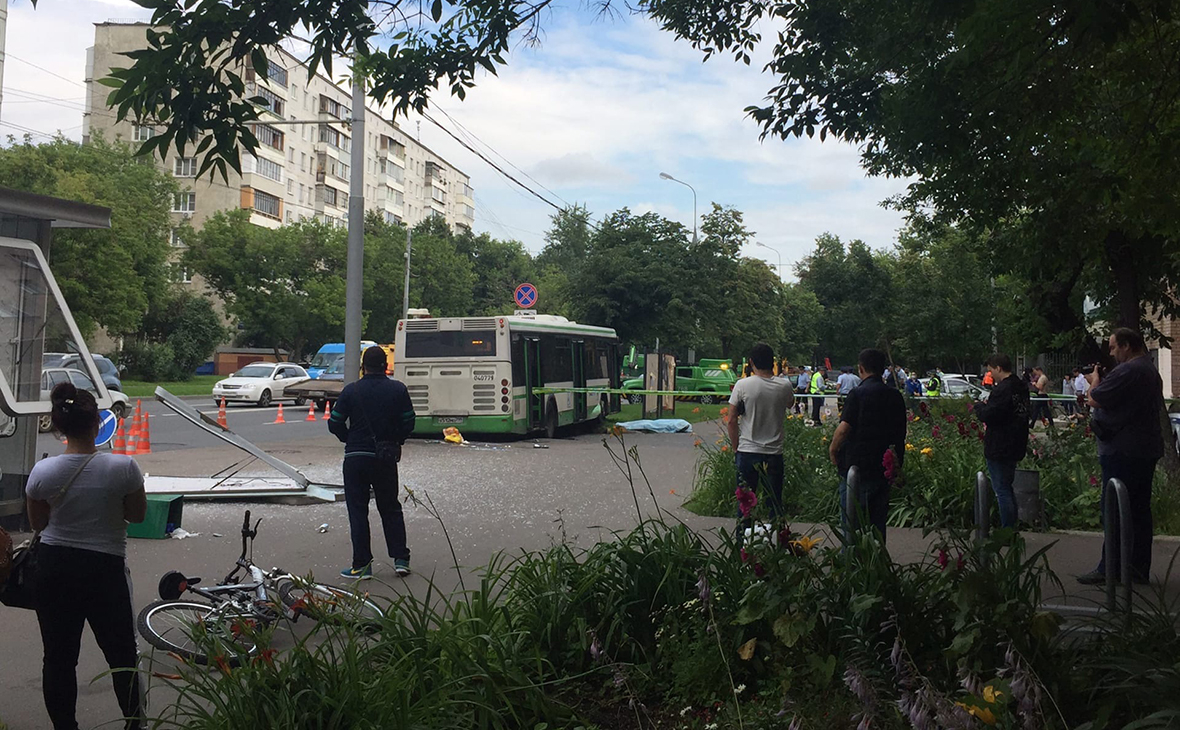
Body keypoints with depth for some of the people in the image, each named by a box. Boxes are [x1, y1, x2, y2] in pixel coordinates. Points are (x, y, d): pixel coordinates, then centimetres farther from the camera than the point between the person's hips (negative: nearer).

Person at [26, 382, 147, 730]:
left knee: (58, 657, 14)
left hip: (53, 569, 2)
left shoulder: (42, 472, -11)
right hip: (104, 570, -1)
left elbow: (37, 523, 4)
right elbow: (137, 515, -3)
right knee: (121, 653, 14)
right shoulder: (123, 468, -17)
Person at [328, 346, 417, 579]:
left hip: (356, 457, -2)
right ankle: (400, 559, 11)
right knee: (390, 508, 15)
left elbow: (334, 423, -3)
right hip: (386, 458, 2)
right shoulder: (398, 389, -1)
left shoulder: (351, 391, -4)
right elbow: (409, 423, -1)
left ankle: (362, 565, 5)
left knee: (358, 511, 5)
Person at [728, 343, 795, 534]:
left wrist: (735, 448, 6)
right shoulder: (784, 386, -3)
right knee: (775, 503, 10)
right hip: (774, 454, 1)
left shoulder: (742, 385, -8)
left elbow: (732, 421, -5)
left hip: (747, 452, -1)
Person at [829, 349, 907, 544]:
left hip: (858, 467, -6)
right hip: (885, 470, 6)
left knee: (851, 523, 1)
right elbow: (901, 433, 13)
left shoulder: (858, 394, -13)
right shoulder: (896, 397, 6)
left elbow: (844, 429, -19)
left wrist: (833, 448, -2)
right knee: (877, 523, 14)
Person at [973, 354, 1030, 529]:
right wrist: (987, 404, 12)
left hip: (999, 449, -10)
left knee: (1002, 490, -3)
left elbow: (987, 416, -23)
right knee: (1007, 488, 19)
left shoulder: (1002, 389, -20)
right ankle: (1012, 528, 25)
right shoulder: (1021, 387, 10)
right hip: (1015, 447, 10)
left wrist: (979, 405, -2)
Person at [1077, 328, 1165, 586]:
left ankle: (1109, 569, -1)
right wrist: (1101, 381, 8)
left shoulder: (1127, 371, -18)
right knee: (1139, 509, 13)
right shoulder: (1150, 370, 17)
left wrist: (1095, 378, 0)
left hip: (1123, 451, -10)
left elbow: (1094, 400, -18)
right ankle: (1139, 568, 19)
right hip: (1146, 450, 10)